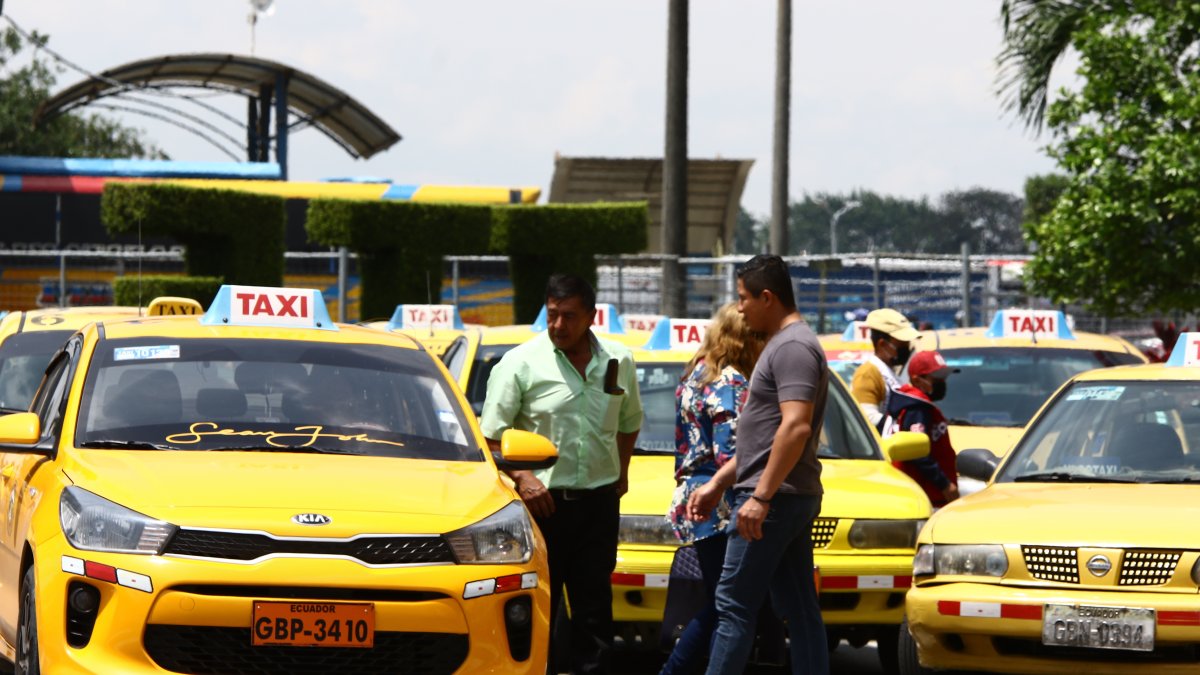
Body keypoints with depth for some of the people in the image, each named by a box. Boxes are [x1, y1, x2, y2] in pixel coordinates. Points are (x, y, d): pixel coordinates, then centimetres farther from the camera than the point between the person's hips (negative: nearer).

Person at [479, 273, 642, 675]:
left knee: (595, 608, 6)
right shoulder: (521, 363, -4)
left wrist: (620, 472, 13)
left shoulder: (618, 362, 8)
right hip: (542, 502, -3)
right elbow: (491, 436, -5)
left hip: (598, 502, 3)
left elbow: (629, 422, 24)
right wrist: (521, 477, -16)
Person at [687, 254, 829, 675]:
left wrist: (761, 496, -25)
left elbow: (796, 427, -24)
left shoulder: (793, 347, -13)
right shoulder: (782, 345, 20)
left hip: (775, 498, -10)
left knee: (735, 604, -8)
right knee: (799, 609, 7)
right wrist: (717, 485, 25)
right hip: (796, 499, 10)